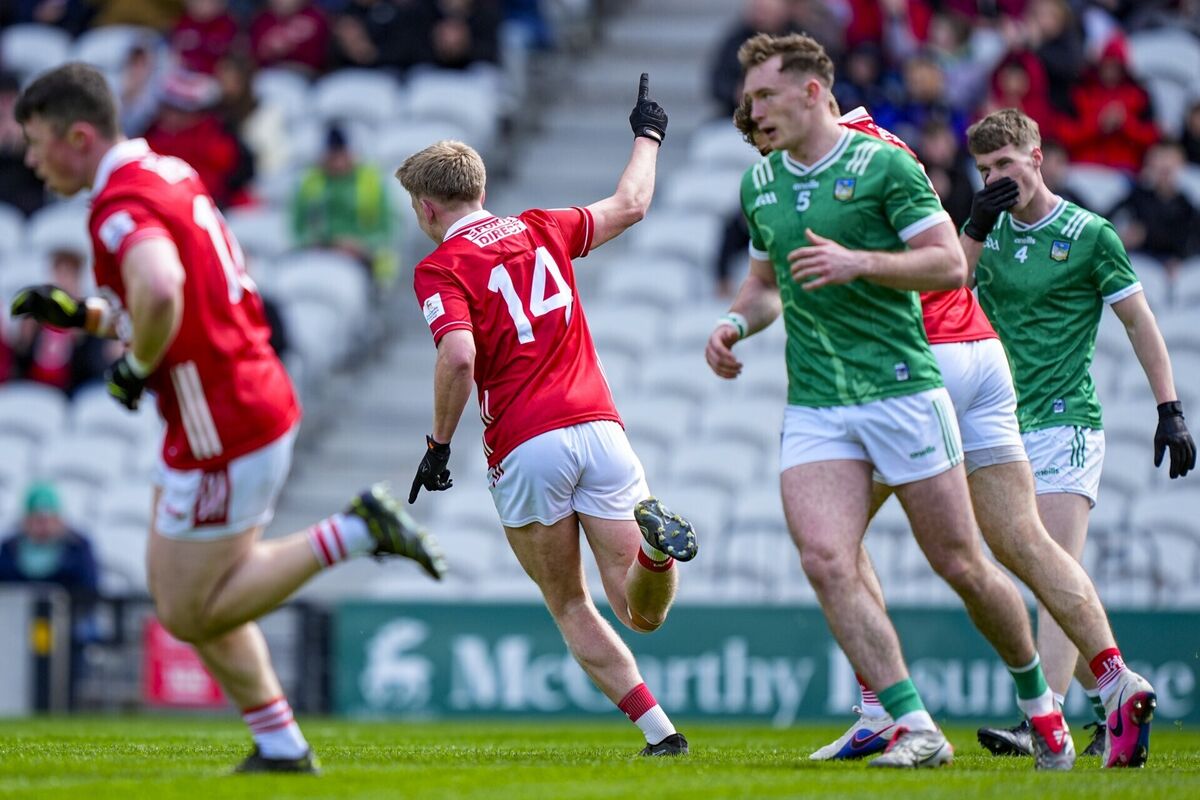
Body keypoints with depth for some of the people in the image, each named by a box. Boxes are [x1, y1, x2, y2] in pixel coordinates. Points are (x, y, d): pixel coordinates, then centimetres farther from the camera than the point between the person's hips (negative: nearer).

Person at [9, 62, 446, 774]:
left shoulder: (121, 206, -20)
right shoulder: (168, 174, 11)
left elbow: (160, 293, -41)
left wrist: (137, 367, -21)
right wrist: (79, 314, 13)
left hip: (224, 434, -10)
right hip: (258, 402, 10)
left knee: (189, 614, 3)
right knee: (192, 600, 19)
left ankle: (356, 531, -2)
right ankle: (282, 745, 21)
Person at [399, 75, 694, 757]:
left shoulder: (441, 268, 0)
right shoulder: (539, 231, 16)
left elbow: (459, 356, -17)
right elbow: (630, 205, 30)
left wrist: (439, 444, -6)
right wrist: (648, 136, 46)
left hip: (524, 448, -4)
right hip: (597, 426, 4)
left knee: (570, 607, 13)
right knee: (641, 614, 3)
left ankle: (658, 728, -3)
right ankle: (653, 535, -31)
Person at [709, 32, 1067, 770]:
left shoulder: (884, 166, -6)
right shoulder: (760, 184, 13)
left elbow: (952, 266, -10)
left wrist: (861, 263, -22)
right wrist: (734, 325, 7)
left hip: (903, 391, -5)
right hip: (814, 405, 5)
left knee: (960, 566, 2)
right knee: (825, 561, -17)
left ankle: (1037, 695, 27)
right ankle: (915, 728, -16)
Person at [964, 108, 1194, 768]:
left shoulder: (1088, 234, -2)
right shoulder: (990, 235, 12)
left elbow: (1139, 321, 2)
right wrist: (975, 228, -9)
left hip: (1065, 423, -6)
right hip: (1002, 427, 6)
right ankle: (1120, 689, 22)